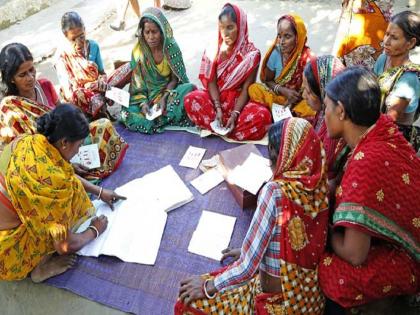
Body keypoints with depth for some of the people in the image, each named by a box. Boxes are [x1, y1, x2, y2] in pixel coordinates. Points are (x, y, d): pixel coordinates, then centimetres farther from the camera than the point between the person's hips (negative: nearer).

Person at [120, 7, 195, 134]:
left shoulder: (171, 47, -12)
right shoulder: (138, 51, -10)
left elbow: (175, 78, -6)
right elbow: (137, 83, -6)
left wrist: (164, 98, -22)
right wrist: (143, 103, -24)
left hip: (169, 90, 0)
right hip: (147, 94, 1)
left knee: (189, 89, -32)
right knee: (127, 114, -26)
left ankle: (156, 121, -23)